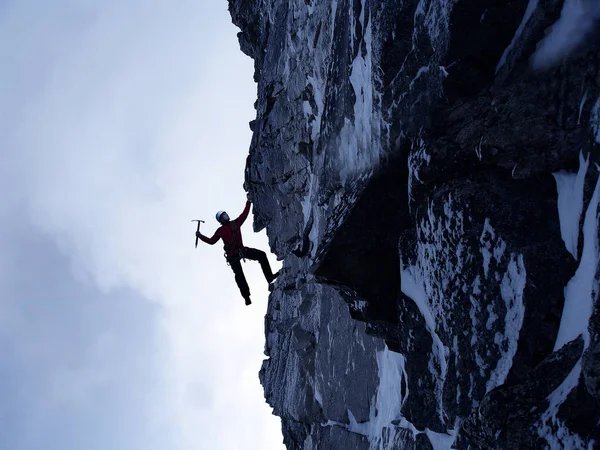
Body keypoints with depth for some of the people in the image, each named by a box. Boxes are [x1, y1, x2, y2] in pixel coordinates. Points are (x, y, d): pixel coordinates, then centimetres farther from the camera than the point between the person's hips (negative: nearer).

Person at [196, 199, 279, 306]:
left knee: (261, 255, -11)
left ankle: (269, 277, -7)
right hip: (232, 255, -4)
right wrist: (200, 236, -3)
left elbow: (245, 213, 21)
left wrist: (248, 202, 22)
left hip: (241, 250, 4)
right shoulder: (220, 230, 6)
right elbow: (212, 241, 5)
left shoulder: (236, 223, 15)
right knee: (239, 275, -14)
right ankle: (246, 296, -6)